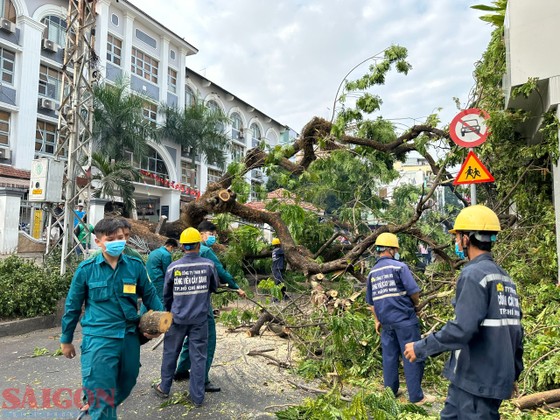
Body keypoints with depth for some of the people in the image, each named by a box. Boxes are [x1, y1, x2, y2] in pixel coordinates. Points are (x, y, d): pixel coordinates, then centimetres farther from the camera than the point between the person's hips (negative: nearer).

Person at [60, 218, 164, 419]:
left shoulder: (135, 266, -2)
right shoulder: (86, 270, -7)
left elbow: (150, 295, 10)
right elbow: (72, 306, 4)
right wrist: (66, 340, 11)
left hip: (129, 336, 4)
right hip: (99, 338, -4)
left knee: (126, 384, 22)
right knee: (102, 392, 1)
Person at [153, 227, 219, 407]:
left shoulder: (173, 267, -8)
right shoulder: (208, 265, -9)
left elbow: (166, 294, 4)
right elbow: (214, 287, 7)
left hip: (178, 317, 1)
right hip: (200, 318, 0)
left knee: (170, 352, 18)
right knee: (198, 356, 8)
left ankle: (164, 388, 34)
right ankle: (197, 396, 16)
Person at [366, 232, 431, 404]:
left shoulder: (372, 273, 8)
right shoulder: (399, 267, -11)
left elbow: (370, 302, 13)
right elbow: (414, 291, -13)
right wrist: (416, 304, 9)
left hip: (386, 321, 6)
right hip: (404, 319, -6)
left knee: (389, 357, 14)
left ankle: (390, 392, 23)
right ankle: (416, 396, 10)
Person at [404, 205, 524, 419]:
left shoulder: (473, 274, -18)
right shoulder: (504, 277, 10)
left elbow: (462, 329, -25)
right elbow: (515, 329, 14)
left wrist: (420, 347, -15)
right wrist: (513, 373, 22)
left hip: (476, 380, -9)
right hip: (496, 376, 9)